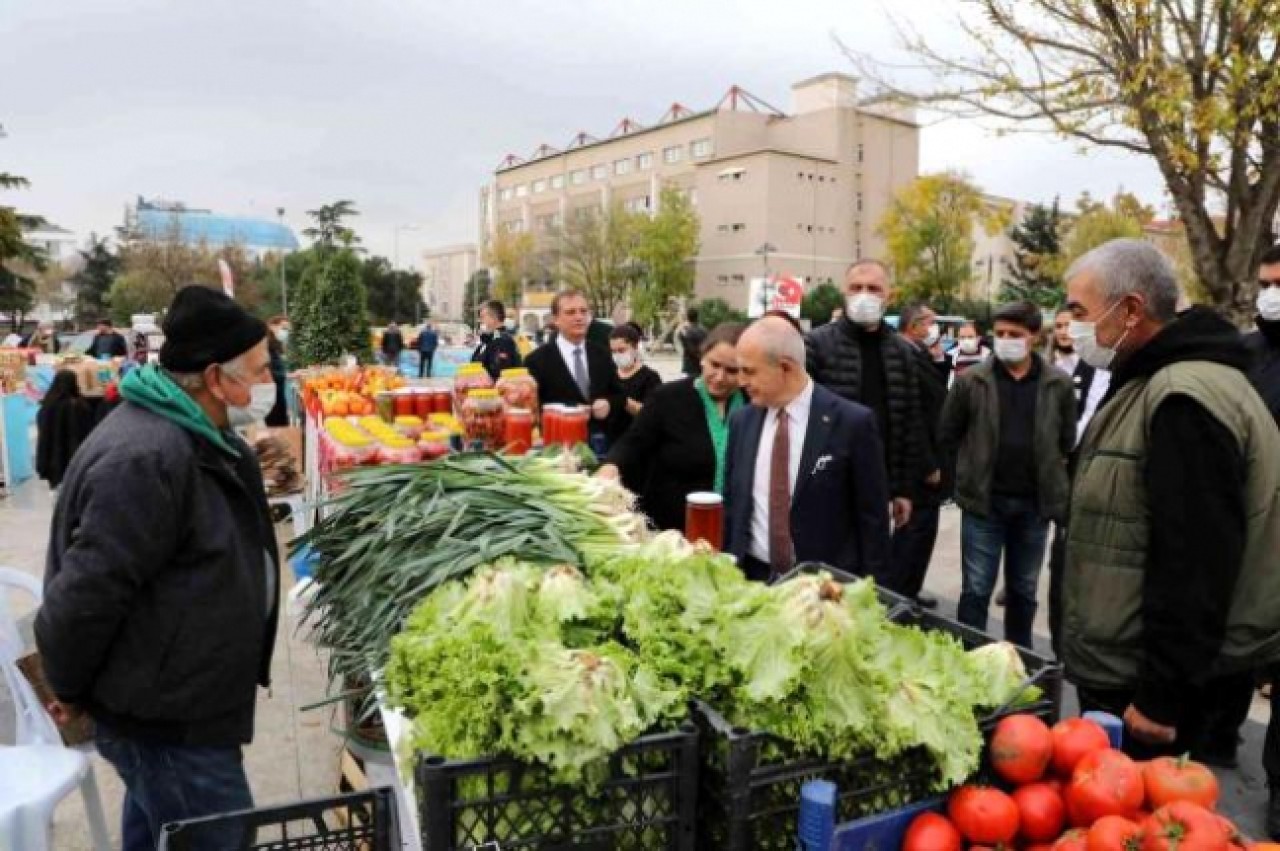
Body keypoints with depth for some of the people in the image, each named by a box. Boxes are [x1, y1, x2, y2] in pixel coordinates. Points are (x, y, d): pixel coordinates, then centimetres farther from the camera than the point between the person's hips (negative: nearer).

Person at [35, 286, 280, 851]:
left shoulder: (194, 436, 6)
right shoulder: (145, 458, -28)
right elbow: (88, 592, -25)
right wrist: (71, 692, -12)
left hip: (177, 700, 10)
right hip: (163, 716, -9)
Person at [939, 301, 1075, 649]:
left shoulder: (1059, 385, -2)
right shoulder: (971, 380, -5)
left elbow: (1067, 443, 9)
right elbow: (947, 436, 3)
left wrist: (1044, 469, 7)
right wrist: (978, 463, 6)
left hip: (1034, 503, 2)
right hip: (983, 500, -2)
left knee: (1024, 590, 17)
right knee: (976, 590, 4)